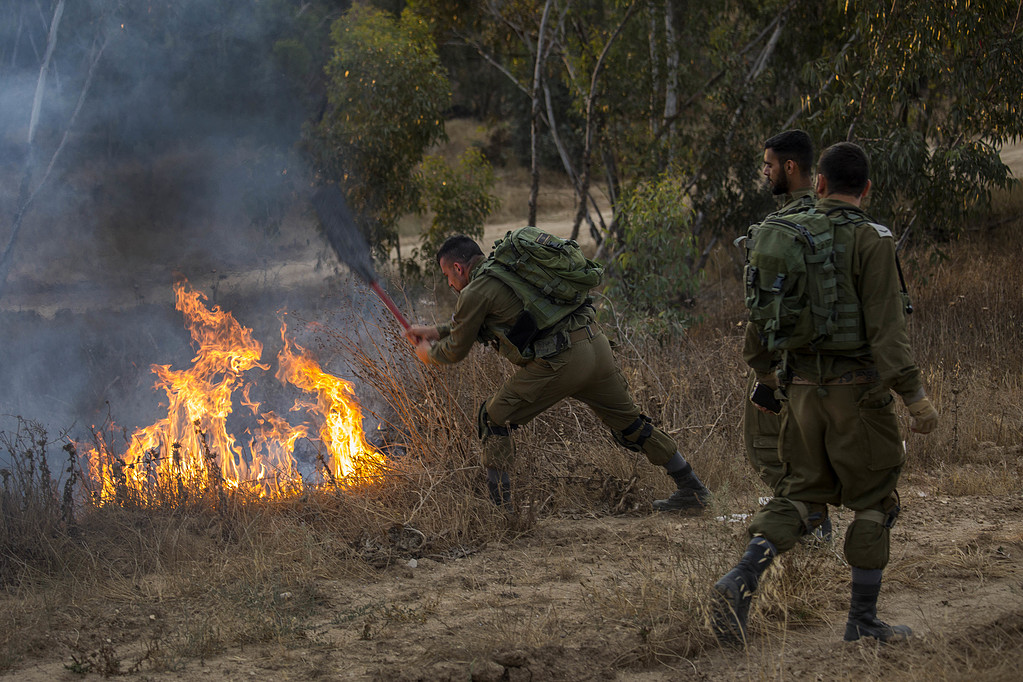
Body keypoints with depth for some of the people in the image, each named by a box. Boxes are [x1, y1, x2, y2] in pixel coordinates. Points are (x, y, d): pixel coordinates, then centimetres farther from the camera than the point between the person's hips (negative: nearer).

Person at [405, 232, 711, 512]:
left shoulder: (475, 292, 0)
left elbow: (456, 350, 12)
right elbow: (471, 325, 41)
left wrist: (430, 353, 32)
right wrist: (434, 331, 41)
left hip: (559, 362, -8)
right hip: (595, 345, 8)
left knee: (493, 420, 7)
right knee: (630, 424, 21)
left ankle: (499, 507, 6)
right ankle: (692, 490, 26)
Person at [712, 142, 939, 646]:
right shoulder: (870, 239, -10)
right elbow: (886, 325, -17)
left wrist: (761, 368, 28)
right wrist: (914, 394, -18)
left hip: (802, 388, 5)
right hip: (858, 389, -5)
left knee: (801, 492, 12)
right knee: (873, 500, 8)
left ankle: (740, 581, -9)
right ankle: (863, 620, 10)